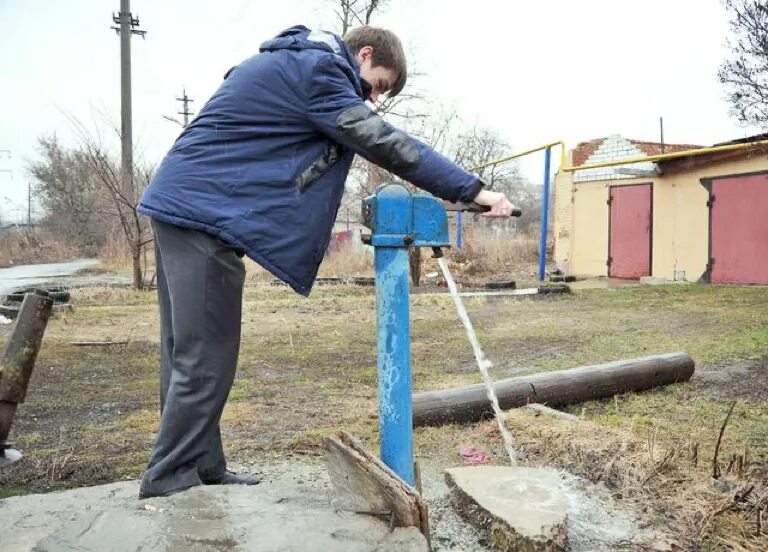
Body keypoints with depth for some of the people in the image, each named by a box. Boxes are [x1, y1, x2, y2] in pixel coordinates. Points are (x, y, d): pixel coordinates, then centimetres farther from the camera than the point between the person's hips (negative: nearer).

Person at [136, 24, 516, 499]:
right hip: (205, 212, -11)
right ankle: (168, 483, 2)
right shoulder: (318, 67, -9)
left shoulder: (291, 61, 23)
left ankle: (203, 471, 19)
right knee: (205, 360, -6)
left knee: (191, 354, 11)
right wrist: (474, 190, -12)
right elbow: (386, 143, -14)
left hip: (183, 205, 11)